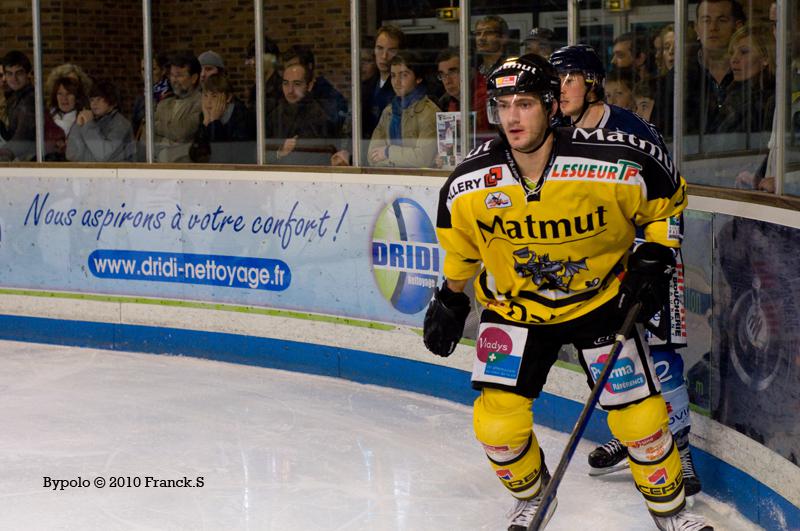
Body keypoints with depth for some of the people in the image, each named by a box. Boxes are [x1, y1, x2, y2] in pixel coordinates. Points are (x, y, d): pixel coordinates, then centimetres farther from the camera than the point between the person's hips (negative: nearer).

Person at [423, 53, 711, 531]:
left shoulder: (618, 164, -25)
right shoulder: (468, 185, -18)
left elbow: (668, 200, -4)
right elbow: (460, 246, 5)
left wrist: (654, 257, -12)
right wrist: (450, 301, 12)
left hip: (602, 299, -1)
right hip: (514, 307, 1)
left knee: (638, 415, -3)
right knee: (496, 421, -9)